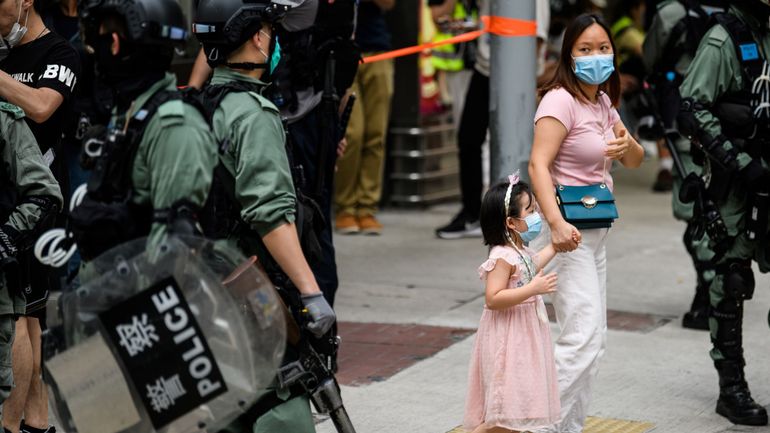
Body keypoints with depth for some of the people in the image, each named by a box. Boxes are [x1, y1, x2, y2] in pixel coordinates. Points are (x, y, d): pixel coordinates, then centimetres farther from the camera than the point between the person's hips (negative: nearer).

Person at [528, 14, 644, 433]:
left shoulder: (602, 102, 12)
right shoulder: (560, 100, -15)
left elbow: (635, 161, 15)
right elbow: (538, 164, -25)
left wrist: (627, 144, -10)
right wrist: (556, 223, -37)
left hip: (595, 230, 9)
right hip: (567, 230, -9)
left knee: (592, 337, 12)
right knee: (584, 338, -16)